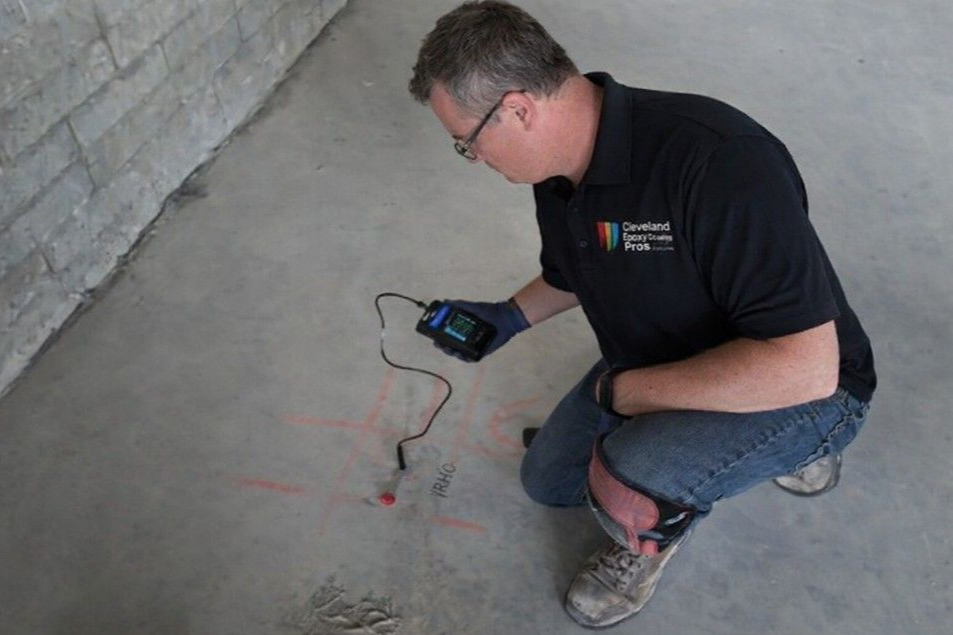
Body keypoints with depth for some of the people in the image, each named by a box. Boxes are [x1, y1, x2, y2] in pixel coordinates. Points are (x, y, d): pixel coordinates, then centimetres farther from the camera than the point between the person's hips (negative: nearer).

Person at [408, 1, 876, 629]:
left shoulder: (718, 159, -36)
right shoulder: (559, 167, -7)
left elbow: (805, 366, -37)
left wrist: (621, 390, -29)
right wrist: (511, 316, 2)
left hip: (801, 387, -8)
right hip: (654, 366, 8)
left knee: (619, 486, -34)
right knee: (549, 480, 18)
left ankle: (651, 542, 5)